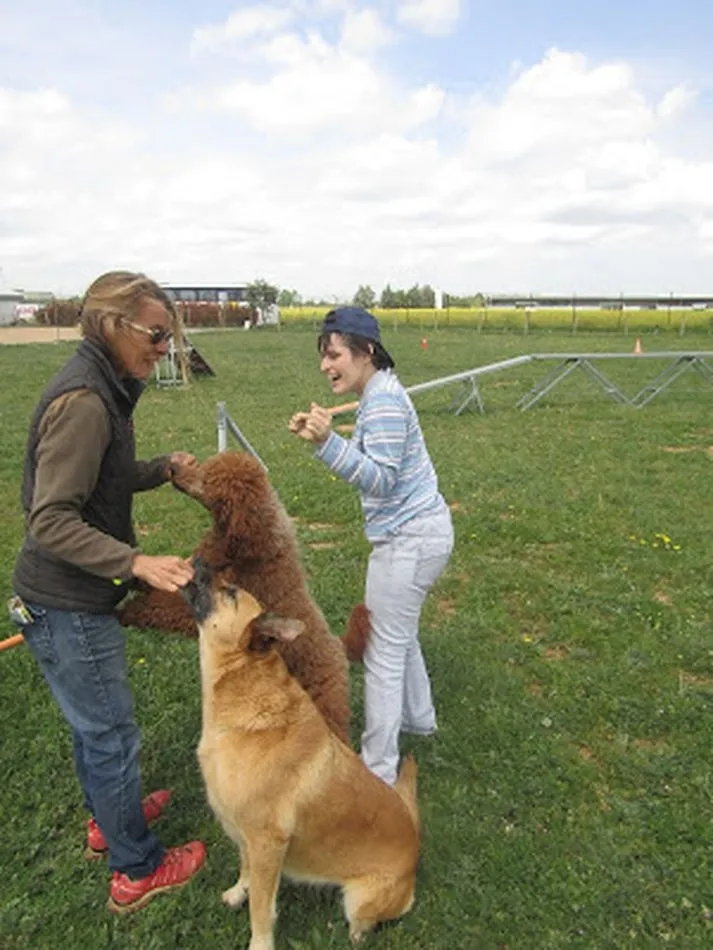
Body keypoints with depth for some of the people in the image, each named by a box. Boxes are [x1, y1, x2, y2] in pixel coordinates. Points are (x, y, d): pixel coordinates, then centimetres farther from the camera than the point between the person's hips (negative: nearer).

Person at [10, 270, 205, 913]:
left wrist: (165, 468, 2)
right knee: (111, 735, 7)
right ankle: (137, 871, 27)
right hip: (66, 606, -9)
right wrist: (138, 563, -33)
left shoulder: (101, 388, 5)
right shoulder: (82, 402, -25)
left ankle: (108, 818, 48)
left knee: (92, 721, 26)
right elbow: (51, 522, -26)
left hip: (74, 597, 9)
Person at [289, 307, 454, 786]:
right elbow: (376, 468, 11)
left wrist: (328, 441, -35)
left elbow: (380, 480, -26)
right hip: (419, 530, 11)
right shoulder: (379, 393, 10)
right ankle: (419, 717, 47)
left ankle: (378, 770, 13)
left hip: (409, 538, -11)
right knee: (400, 633, 26)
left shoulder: (384, 400, -20)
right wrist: (321, 437, -1)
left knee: (383, 651, 0)